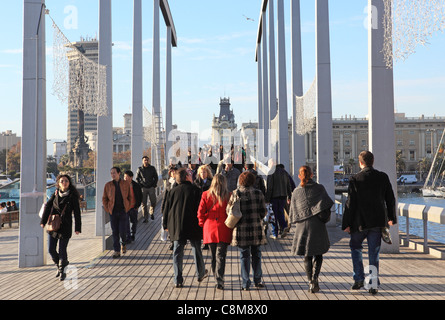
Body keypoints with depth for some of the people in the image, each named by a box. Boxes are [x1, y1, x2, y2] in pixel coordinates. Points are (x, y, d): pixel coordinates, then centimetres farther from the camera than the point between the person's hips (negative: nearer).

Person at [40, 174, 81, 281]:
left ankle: (62, 271, 13)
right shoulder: (55, 194, 6)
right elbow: (48, 206, 3)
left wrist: (77, 228, -9)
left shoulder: (72, 196, -5)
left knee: (62, 250, -4)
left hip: (65, 227, -4)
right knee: (51, 249, 5)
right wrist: (43, 221, -5)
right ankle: (59, 265, 31)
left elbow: (77, 213, -5)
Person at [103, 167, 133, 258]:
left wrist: (128, 208, 0)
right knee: (114, 232, 2)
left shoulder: (126, 184, 2)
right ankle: (117, 251, 11)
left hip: (123, 211, -1)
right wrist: (107, 209, 0)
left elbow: (130, 197, 8)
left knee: (122, 231, -5)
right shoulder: (108, 185, 4)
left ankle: (123, 244, 26)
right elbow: (104, 199, 9)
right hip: (113, 212, 1)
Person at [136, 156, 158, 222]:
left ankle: (151, 213, 26)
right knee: (143, 204, -2)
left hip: (151, 188, 0)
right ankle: (145, 218, 5)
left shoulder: (152, 168, 6)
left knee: (153, 202, -2)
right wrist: (140, 186, -2)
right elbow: (137, 179, 10)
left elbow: (156, 178, 12)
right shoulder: (139, 169, 4)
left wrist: (154, 185, 0)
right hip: (143, 188, 0)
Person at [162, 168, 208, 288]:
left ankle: (178, 280, 2)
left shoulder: (172, 191, 1)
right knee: (196, 250, 15)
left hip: (176, 227, 2)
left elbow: (166, 209, 6)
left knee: (177, 252, 5)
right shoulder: (195, 190, -7)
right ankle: (200, 274, 31)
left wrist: (165, 225, 15)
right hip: (193, 227, -2)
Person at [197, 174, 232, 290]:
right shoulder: (228, 196, -5)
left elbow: (200, 212, 0)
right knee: (221, 255, -2)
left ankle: (217, 278, 28)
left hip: (209, 229, 2)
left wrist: (203, 225, 13)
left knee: (213, 255, 16)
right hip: (224, 230, -2)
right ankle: (219, 280, -13)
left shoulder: (206, 195, 0)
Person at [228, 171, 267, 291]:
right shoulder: (258, 193, -3)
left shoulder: (235, 193, -5)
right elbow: (263, 211, 0)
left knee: (244, 256, 7)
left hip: (241, 228, -1)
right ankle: (258, 280, 22)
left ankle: (245, 283, 9)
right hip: (256, 229, 1)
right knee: (256, 255, 15)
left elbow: (229, 210, -1)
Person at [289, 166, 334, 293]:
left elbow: (292, 216, 5)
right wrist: (324, 219, 8)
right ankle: (315, 276, -10)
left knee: (307, 256, 13)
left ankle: (311, 283, 9)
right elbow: (327, 207, -7)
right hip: (318, 226, -1)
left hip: (302, 227, 1)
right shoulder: (319, 188, -1)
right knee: (318, 254, 11)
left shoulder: (296, 192, 4)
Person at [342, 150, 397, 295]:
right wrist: (391, 217, 20)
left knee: (355, 247, 18)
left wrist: (346, 224, -5)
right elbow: (390, 199, 8)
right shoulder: (383, 177, 1)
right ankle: (374, 285, 6)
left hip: (360, 222, -3)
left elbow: (350, 203, -10)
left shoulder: (355, 179, -10)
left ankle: (359, 279, 12)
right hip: (378, 221, 3)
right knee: (374, 253, 8)